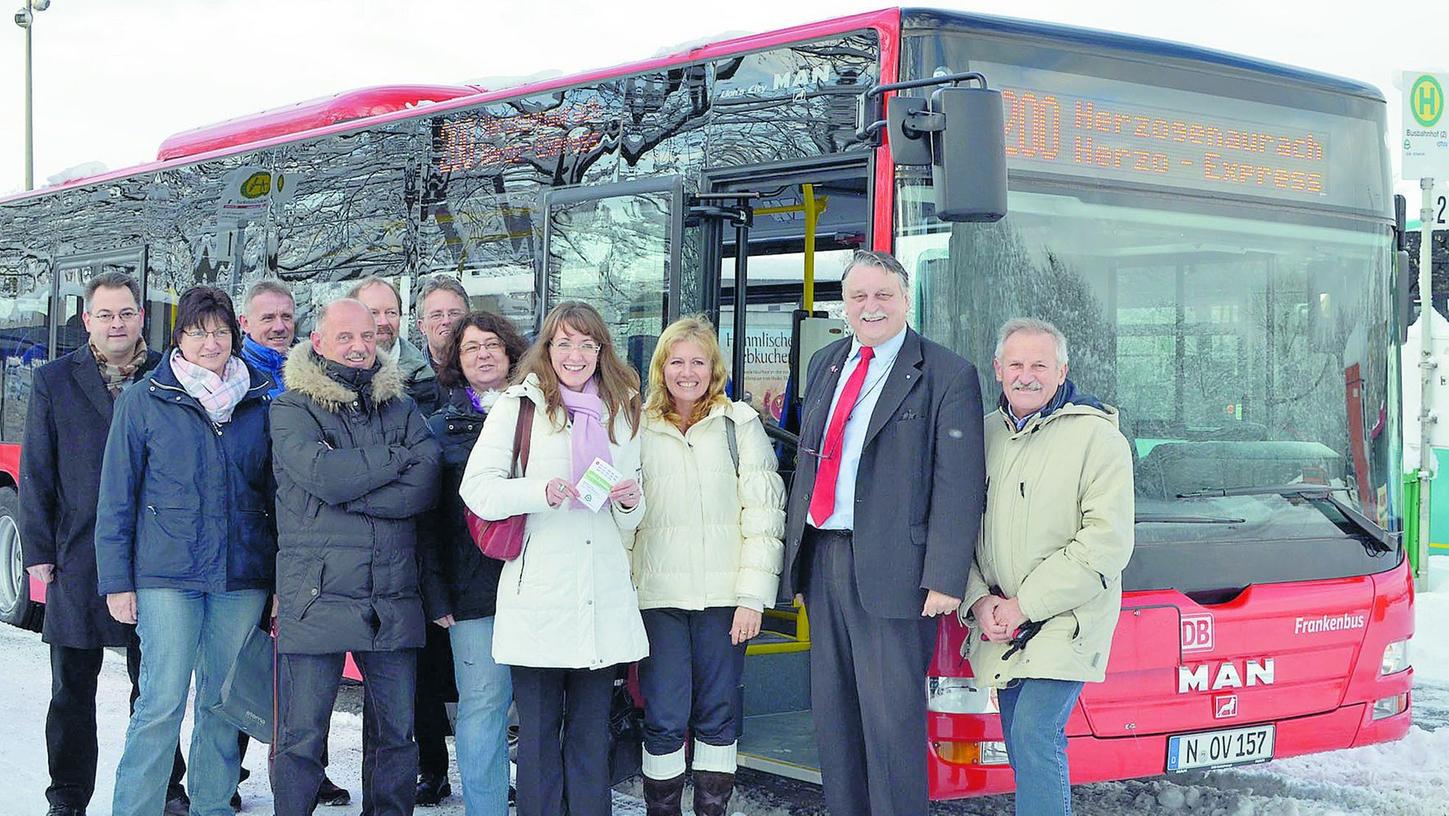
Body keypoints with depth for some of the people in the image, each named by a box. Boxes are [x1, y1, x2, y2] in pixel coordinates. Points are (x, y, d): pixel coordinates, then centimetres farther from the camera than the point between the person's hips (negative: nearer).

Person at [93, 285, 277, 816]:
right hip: (167, 574, -3)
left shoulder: (258, 402, 9)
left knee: (222, 703, 8)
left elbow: (276, 491, 14)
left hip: (242, 577, 3)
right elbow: (116, 497, 3)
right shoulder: (144, 400, 2)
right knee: (162, 702, -8)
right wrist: (116, 581, -2)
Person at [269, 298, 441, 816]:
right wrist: (398, 457, -7)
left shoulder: (399, 407, 13)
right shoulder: (293, 409, 2)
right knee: (301, 735, 0)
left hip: (393, 597, 4)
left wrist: (348, 492, -14)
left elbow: (426, 485, -4)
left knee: (396, 733, 11)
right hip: (315, 594, -4)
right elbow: (323, 475, -17)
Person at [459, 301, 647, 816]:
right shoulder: (518, 406, 2)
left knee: (592, 735, 8)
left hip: (604, 597, 4)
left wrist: (631, 503, -3)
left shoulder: (622, 412, 15)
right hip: (539, 595, -3)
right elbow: (476, 488, -6)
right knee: (538, 732, 2)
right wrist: (541, 492, -21)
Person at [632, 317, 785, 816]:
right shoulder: (638, 428, 9)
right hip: (658, 594, 1)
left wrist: (753, 596, -7)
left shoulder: (740, 423, 4)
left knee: (718, 715, 5)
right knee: (663, 719, -2)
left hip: (724, 595, 0)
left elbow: (764, 512, 1)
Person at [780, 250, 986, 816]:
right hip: (823, 558, 7)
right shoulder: (825, 365, 15)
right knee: (832, 711, 13)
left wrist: (945, 578, -17)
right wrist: (798, 556, 12)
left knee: (891, 717, -3)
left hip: (891, 568, -7)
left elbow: (959, 485, -11)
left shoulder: (946, 376, -6)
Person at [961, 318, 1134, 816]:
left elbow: (1107, 543, -15)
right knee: (1022, 743, 10)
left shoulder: (1096, 436, -8)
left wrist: (1025, 604, -15)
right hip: (999, 626, 6)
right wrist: (978, 601, -4)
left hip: (1065, 620, -6)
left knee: (1034, 735, -17)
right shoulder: (985, 434, 10)